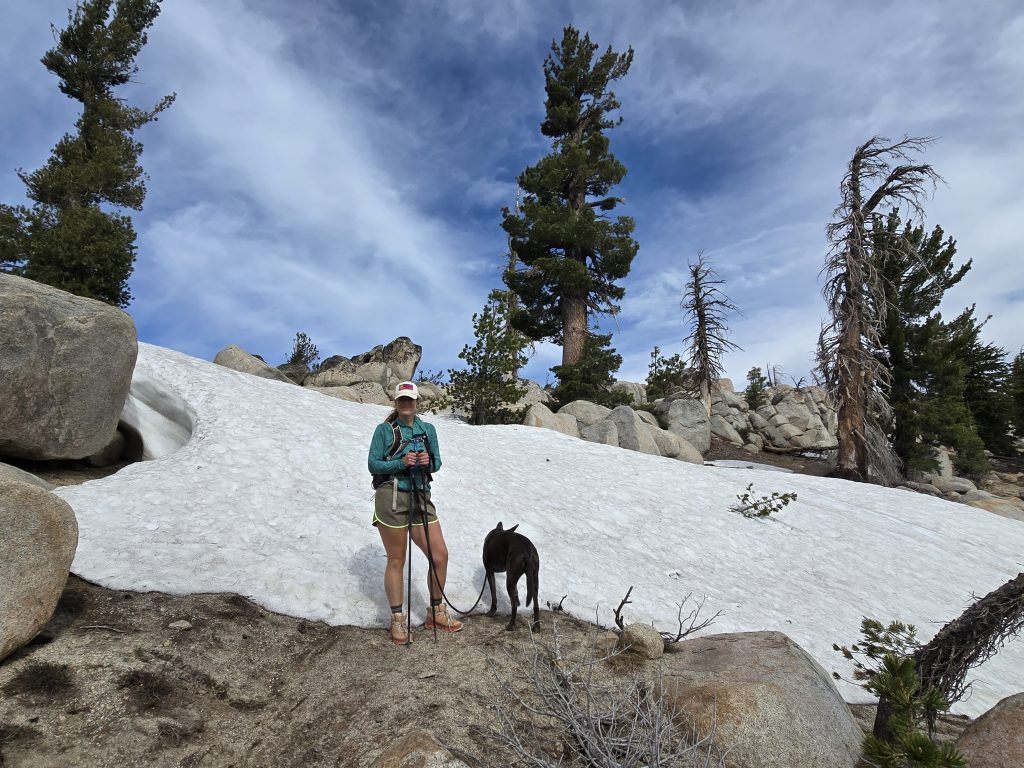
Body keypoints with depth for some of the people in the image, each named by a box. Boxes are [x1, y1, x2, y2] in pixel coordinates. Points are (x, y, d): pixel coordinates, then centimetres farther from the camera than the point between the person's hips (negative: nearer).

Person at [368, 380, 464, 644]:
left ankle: (436, 613, 23)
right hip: (391, 498, -4)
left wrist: (427, 462, -12)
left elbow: (437, 462, 11)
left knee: (440, 555, 3)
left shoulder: (427, 429, 10)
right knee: (397, 560, 5)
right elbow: (373, 464, -2)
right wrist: (401, 463, -17)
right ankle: (397, 620, 22)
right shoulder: (384, 429, -1)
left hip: (421, 498, 4)